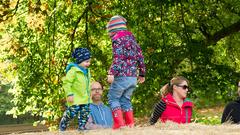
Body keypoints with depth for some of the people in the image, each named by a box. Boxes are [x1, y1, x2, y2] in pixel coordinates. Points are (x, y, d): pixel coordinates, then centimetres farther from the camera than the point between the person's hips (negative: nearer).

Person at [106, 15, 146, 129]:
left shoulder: (117, 38, -6)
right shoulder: (131, 37, 18)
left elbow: (118, 57, -19)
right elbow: (140, 56, 19)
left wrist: (111, 73, -24)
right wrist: (142, 74, 26)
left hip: (122, 76, -7)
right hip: (133, 77, 7)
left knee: (113, 98, 2)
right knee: (125, 99, 16)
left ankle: (119, 122, -9)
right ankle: (130, 123, 10)